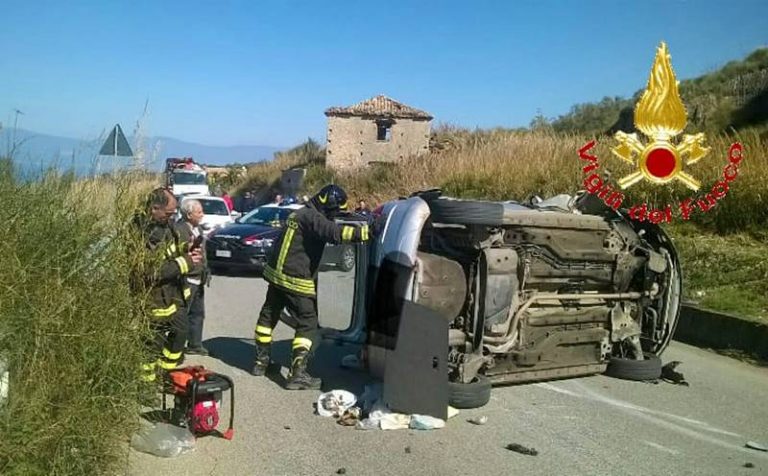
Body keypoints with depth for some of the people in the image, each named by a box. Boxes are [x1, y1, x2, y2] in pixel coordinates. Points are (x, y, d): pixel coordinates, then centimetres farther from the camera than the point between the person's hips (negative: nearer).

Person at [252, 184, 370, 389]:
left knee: (268, 316, 21)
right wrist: (365, 231, -35)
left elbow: (329, 228, 25)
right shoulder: (312, 218, -18)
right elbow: (336, 233, -34)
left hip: (276, 274, 10)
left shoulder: (300, 214, 13)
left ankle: (260, 361, 34)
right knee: (307, 324, -2)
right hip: (296, 281, -10)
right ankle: (298, 374, -5)